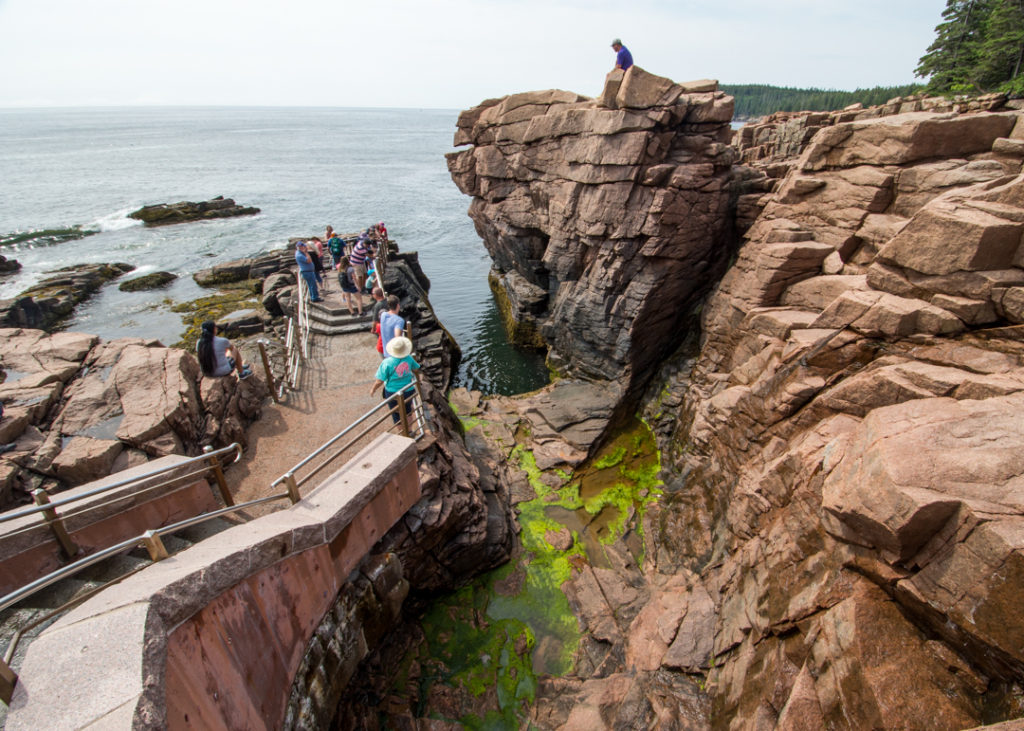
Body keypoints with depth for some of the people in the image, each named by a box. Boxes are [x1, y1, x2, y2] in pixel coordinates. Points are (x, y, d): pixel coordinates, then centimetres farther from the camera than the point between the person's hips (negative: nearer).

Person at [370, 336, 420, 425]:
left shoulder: (387, 363, -23)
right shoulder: (409, 358, -14)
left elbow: (380, 381, -19)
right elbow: (416, 369, 6)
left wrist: (373, 389, 1)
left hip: (392, 393, -3)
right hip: (408, 391, 3)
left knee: (396, 414, 18)